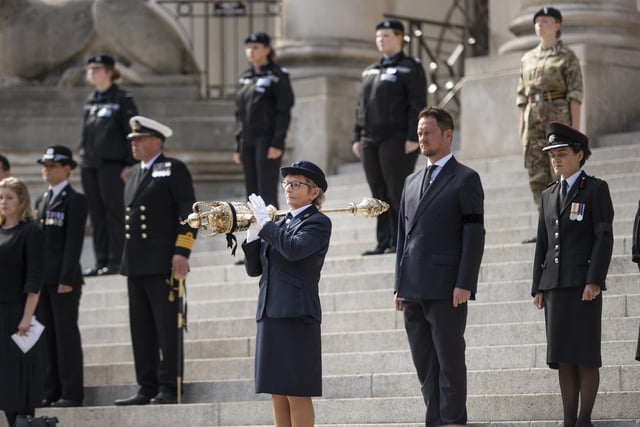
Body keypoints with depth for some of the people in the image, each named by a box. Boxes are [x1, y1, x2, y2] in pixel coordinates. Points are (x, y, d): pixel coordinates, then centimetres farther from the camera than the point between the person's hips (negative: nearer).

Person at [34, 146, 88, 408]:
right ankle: (51, 392, 10)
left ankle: (72, 393, -2)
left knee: (66, 334, -5)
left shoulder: (75, 200, -4)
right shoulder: (42, 201, 19)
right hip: (42, 278, 7)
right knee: (47, 336, 7)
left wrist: (67, 278, -17)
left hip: (64, 279, -7)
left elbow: (74, 241, -11)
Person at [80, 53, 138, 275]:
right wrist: (83, 158, 13)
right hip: (90, 165, 7)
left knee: (114, 212, -3)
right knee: (96, 213, 7)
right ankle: (101, 261, 12)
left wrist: (130, 164, -12)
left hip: (112, 164, -7)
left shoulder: (122, 99, -4)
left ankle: (115, 261, 1)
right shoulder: (90, 101, 14)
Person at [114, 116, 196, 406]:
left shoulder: (174, 170, -4)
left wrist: (181, 253, -17)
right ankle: (147, 389, 10)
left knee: (167, 328, -5)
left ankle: (169, 388, -4)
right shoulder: (134, 173, 19)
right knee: (141, 330, 7)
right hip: (135, 265, 8)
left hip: (163, 263, -8)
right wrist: (128, 258, 16)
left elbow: (188, 213, -9)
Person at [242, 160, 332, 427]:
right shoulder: (280, 224, 19)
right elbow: (255, 269, 14)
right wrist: (253, 234, -1)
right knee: (278, 394, 7)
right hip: (270, 313, 8)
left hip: (297, 314, -8)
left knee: (297, 392, -7)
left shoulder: (318, 223, -3)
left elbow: (294, 249, -23)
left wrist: (265, 222, -15)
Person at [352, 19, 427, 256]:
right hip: (371, 139, 7)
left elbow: (418, 104, -9)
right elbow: (361, 107, 21)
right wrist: (357, 138, 12)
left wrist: (413, 138, -17)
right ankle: (384, 242, 6)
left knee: (398, 192, -8)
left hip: (397, 139, -7)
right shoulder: (370, 72, 20)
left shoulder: (410, 67, -1)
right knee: (379, 194, 4)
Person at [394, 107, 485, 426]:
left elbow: (474, 234, -7)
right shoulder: (412, 183, 19)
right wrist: (400, 285, 13)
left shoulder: (465, 179, -1)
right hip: (413, 291, 7)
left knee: (450, 361, -4)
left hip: (446, 291, -7)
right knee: (424, 364, 7)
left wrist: (464, 284, -15)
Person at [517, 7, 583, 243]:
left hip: (559, 115, -5)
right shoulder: (527, 59, 17)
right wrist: (522, 127, 11)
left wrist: (575, 126, -11)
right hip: (534, 119, 6)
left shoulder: (567, 56, 1)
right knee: (537, 176, 1)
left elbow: (575, 93, -4)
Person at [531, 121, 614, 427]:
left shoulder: (596, 189, -1)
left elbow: (604, 237, -8)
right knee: (562, 357, 2)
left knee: (585, 355, -6)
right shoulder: (549, 195, 17)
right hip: (555, 284, 5)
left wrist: (594, 281, -17)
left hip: (584, 283, -5)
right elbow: (543, 244, 16)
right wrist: (538, 287, 10)